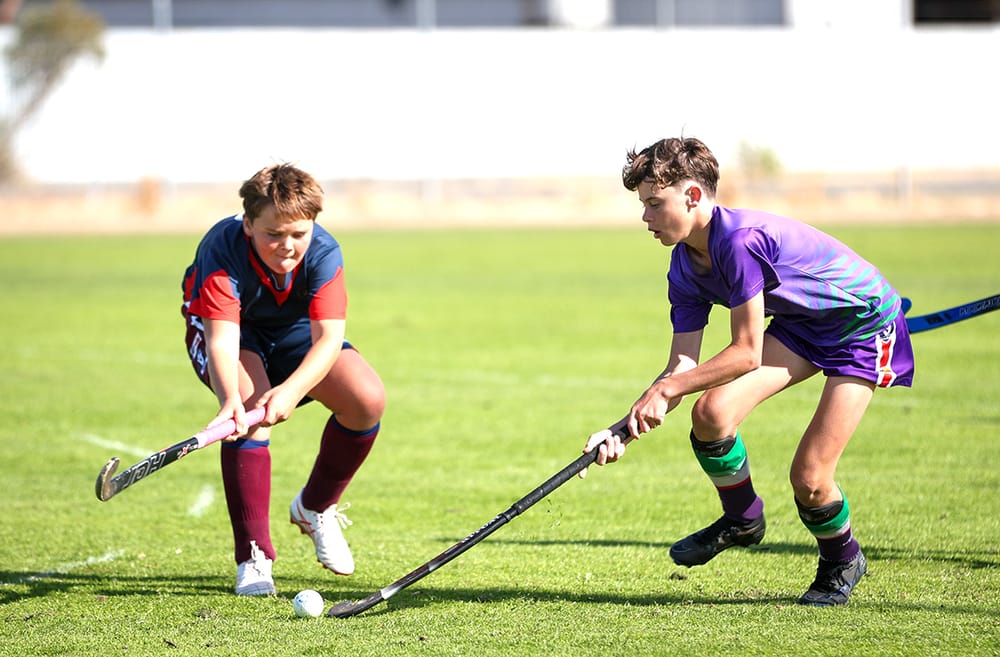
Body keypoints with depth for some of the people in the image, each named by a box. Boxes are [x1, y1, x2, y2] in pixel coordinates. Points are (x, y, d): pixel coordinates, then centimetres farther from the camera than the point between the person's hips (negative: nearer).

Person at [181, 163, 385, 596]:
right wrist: (231, 399, -65)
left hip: (295, 333, 3)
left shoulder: (323, 253, -30)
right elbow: (222, 339, -44)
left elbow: (328, 338, -39)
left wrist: (291, 391, -58)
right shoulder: (223, 251, -35)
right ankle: (253, 557, -28)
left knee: (368, 399, -21)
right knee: (249, 403, -35)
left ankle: (315, 507, 7)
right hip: (232, 334, -3)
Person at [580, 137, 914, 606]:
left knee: (809, 479, -14)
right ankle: (742, 520, 13)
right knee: (711, 412, -14)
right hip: (800, 324, 8)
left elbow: (747, 354, -28)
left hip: (866, 325, -8)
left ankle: (842, 560, 18)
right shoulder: (685, 269, -5)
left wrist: (667, 389, -25)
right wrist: (623, 429, -18)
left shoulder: (740, 240, -32)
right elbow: (683, 366, -6)